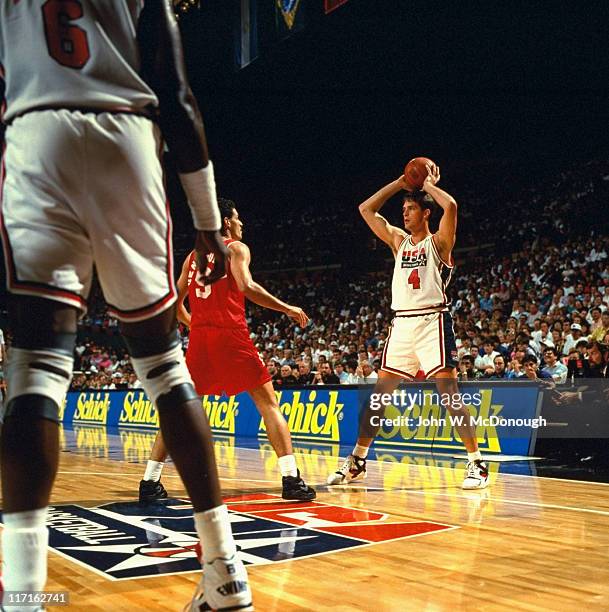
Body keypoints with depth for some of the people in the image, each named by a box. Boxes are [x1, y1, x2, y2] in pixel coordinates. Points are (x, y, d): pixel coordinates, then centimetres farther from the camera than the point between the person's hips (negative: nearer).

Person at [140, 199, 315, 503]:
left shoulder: (193, 255, 20)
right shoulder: (236, 248, 4)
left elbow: (175, 303, 20)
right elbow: (246, 287, -14)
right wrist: (288, 309, -6)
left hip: (200, 338, 5)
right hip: (231, 335, -5)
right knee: (268, 403, 0)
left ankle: (149, 481, 11)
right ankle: (290, 478, -9)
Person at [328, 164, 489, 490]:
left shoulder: (438, 242, 2)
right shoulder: (399, 241, 17)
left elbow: (450, 206, -17)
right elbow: (366, 209, 18)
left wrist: (428, 183, 1)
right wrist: (401, 182, 15)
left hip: (432, 322, -6)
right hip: (401, 324, 6)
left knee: (449, 393, -10)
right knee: (379, 392, 6)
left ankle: (476, 463, -4)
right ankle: (356, 462, 14)